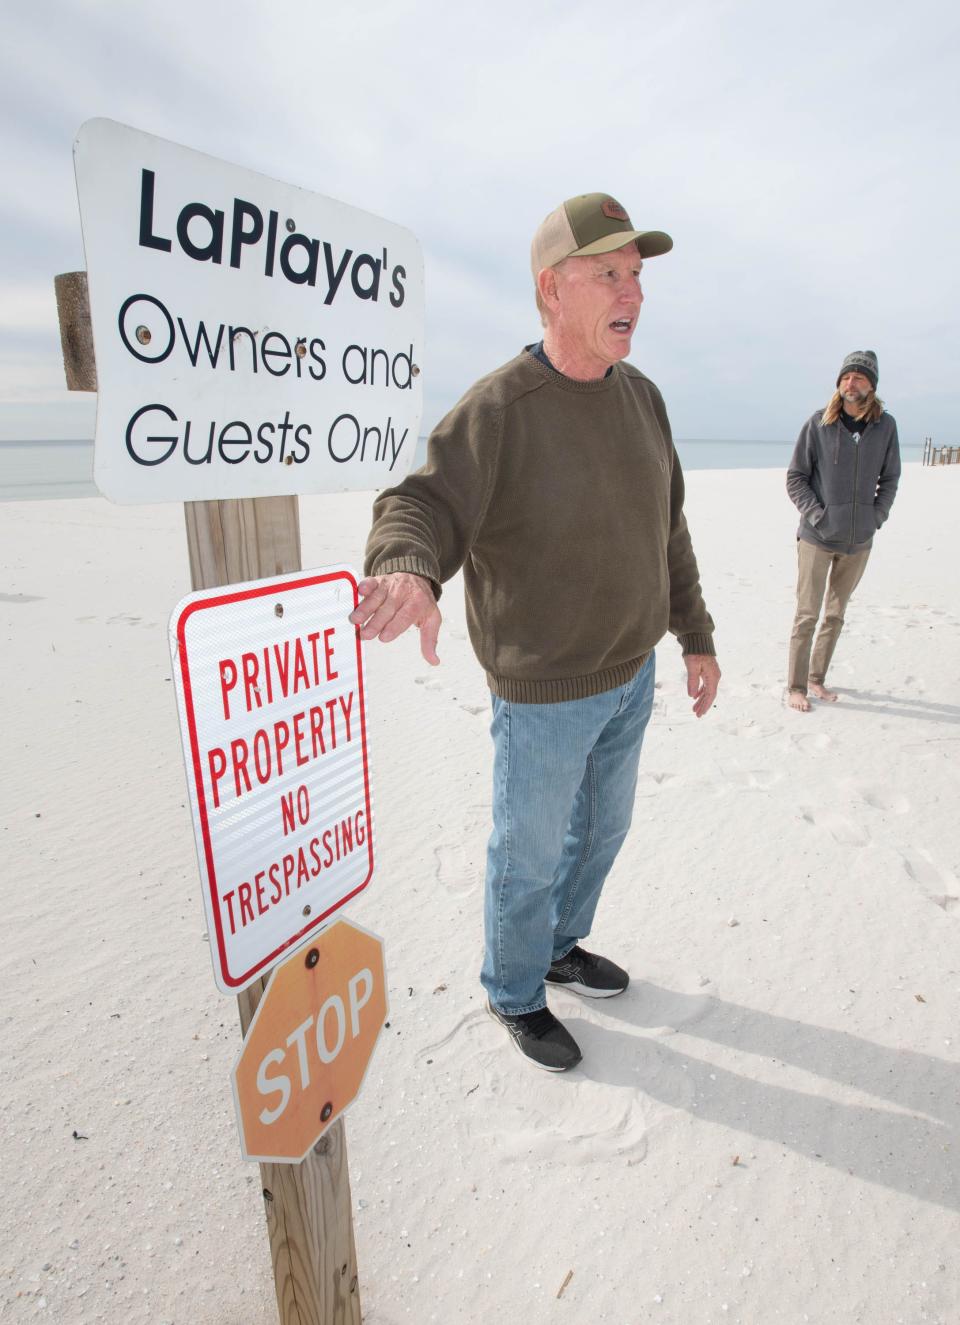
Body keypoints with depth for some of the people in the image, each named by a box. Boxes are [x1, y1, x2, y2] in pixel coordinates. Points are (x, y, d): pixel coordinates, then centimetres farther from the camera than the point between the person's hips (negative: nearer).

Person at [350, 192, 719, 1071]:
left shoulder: (641, 398, 4)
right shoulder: (497, 409, -18)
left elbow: (667, 531, 10)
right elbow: (425, 504, -29)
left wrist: (696, 636, 12)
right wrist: (409, 571, -52)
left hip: (630, 675, 7)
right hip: (544, 693, -7)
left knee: (602, 828, 24)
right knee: (531, 853, 12)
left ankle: (561, 946, 51)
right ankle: (515, 993, 40)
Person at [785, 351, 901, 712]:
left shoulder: (886, 426, 4)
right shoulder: (818, 423, -5)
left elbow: (890, 479, 12)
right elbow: (795, 478, -2)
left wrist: (876, 517, 0)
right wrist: (816, 515, -11)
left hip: (859, 541, 3)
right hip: (817, 537, -3)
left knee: (836, 615, 11)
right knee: (807, 615, -1)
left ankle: (817, 679, 24)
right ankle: (795, 686, 10)